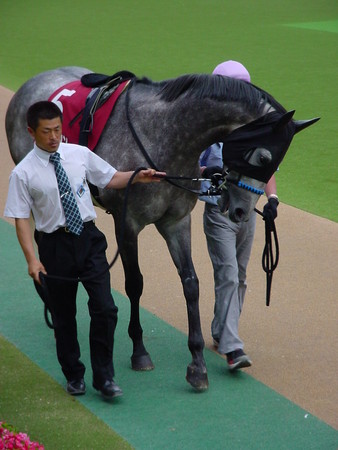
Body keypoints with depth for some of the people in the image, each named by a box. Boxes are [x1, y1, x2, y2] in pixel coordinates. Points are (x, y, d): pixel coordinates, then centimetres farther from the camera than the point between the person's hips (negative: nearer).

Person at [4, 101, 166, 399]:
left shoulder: (80, 155, 0)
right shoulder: (24, 173, -9)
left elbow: (110, 179, 13)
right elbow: (21, 219, -9)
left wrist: (137, 177, -5)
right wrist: (32, 259, -18)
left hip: (89, 239, 2)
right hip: (56, 245, -2)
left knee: (105, 309, -6)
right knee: (63, 315, 11)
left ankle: (104, 377, 7)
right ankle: (74, 376, 30)